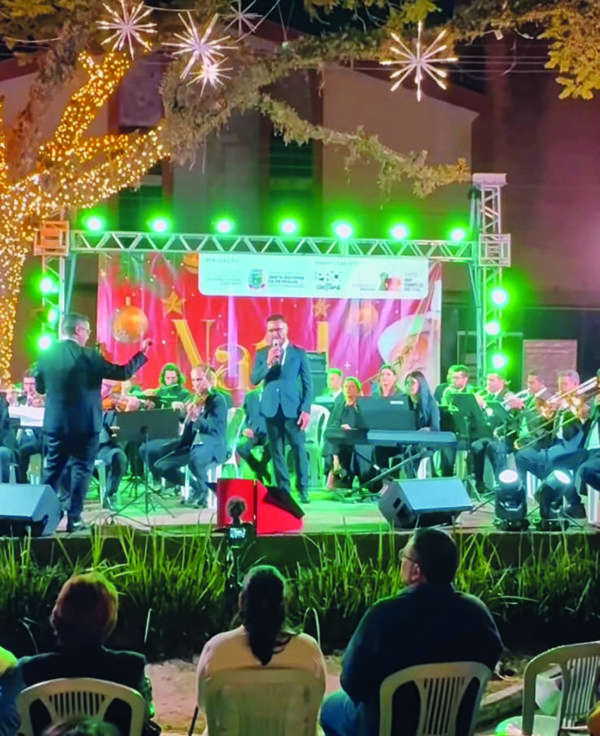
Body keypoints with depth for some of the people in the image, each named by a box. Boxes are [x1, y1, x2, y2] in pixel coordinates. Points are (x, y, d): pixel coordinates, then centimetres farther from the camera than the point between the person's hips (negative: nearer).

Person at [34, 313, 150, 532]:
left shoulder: (45, 356, 1)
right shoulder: (87, 356, -12)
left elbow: (40, 388, 12)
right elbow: (122, 373, -7)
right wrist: (142, 353, 4)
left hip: (54, 423, 4)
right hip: (84, 424, -4)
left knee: (52, 469, 15)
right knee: (81, 469, 4)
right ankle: (74, 518, 3)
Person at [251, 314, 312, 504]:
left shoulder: (299, 353, 4)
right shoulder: (262, 354, 8)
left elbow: (308, 384, 2)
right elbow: (254, 380, -2)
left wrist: (306, 410, -6)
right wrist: (268, 363, -17)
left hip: (293, 408, -2)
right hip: (271, 409, 2)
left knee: (299, 450, -4)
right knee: (277, 452, 5)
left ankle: (303, 490, 3)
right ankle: (283, 491, 10)